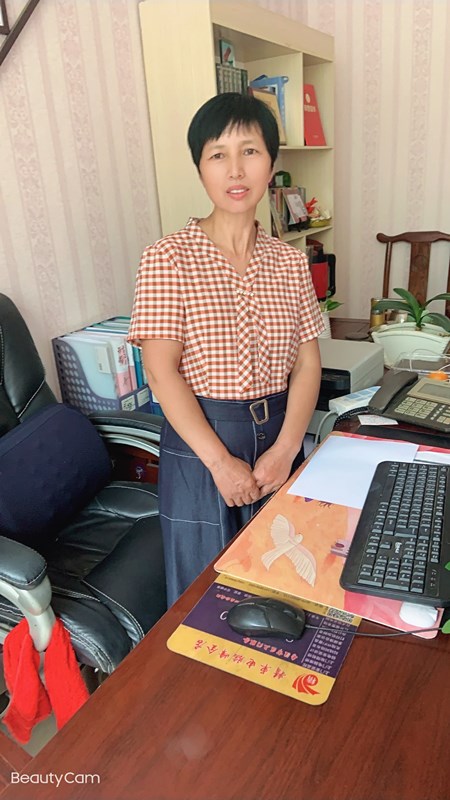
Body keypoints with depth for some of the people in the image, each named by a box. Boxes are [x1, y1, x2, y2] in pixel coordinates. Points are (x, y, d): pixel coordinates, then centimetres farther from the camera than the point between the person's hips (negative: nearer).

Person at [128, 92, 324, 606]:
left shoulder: (289, 262, 5)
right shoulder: (168, 257, -8)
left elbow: (307, 364, 1)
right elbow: (161, 372, -13)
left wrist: (285, 449, -12)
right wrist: (221, 461, -16)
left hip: (279, 440, 4)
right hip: (199, 443, -3)